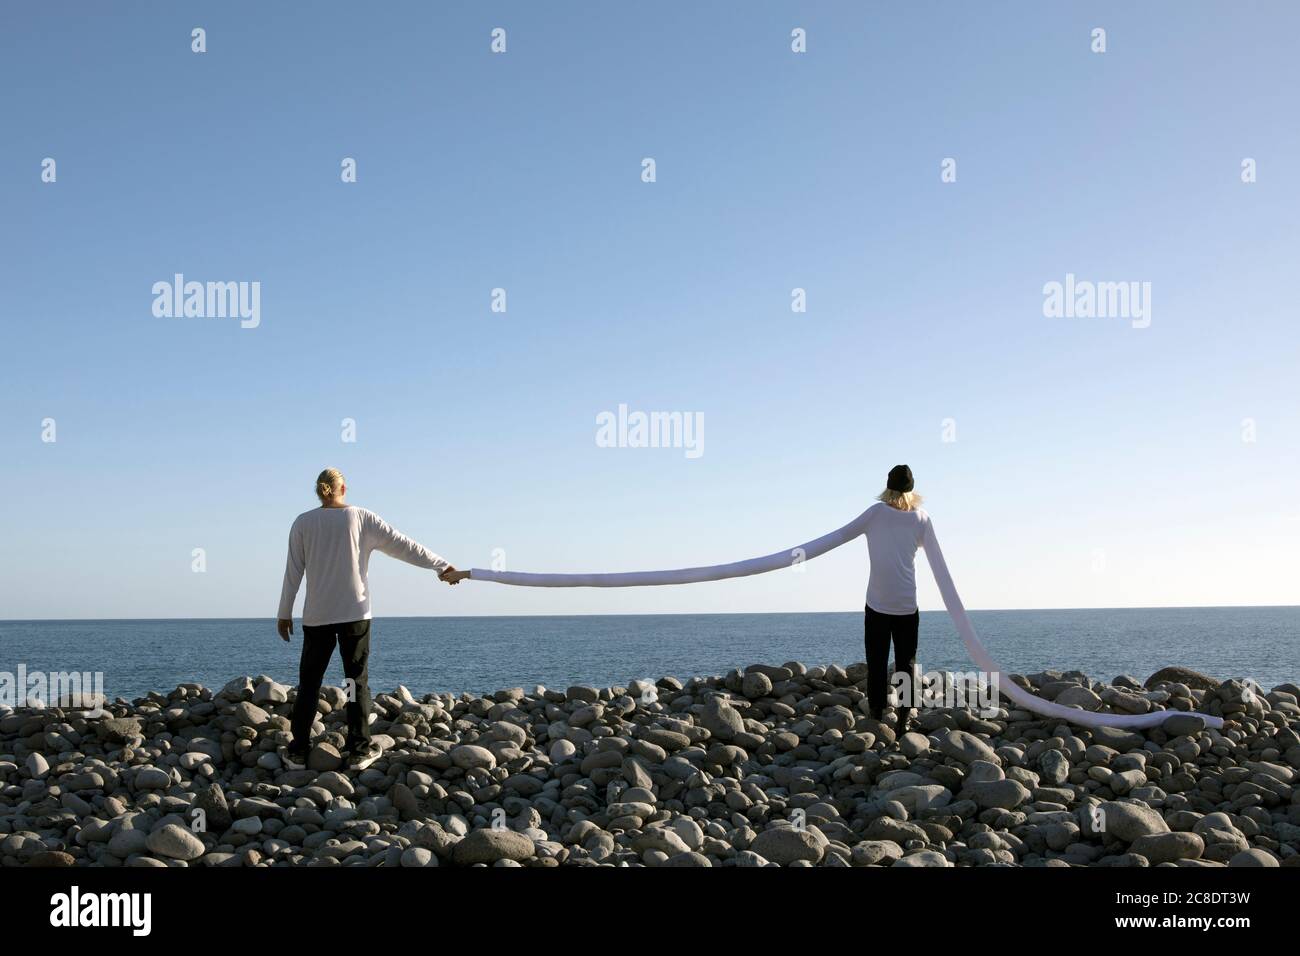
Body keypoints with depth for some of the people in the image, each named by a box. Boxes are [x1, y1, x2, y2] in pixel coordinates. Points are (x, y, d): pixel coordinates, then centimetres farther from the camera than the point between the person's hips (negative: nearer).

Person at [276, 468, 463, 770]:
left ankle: (297, 751, 10)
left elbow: (293, 571, 1)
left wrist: (284, 613, 9)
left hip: (316, 617, 1)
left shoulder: (303, 523, 0)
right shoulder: (362, 518, -1)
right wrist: (443, 567, 4)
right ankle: (359, 750, 5)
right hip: (355, 614, -1)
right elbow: (404, 546, -1)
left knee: (309, 683, 8)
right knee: (357, 681, 6)